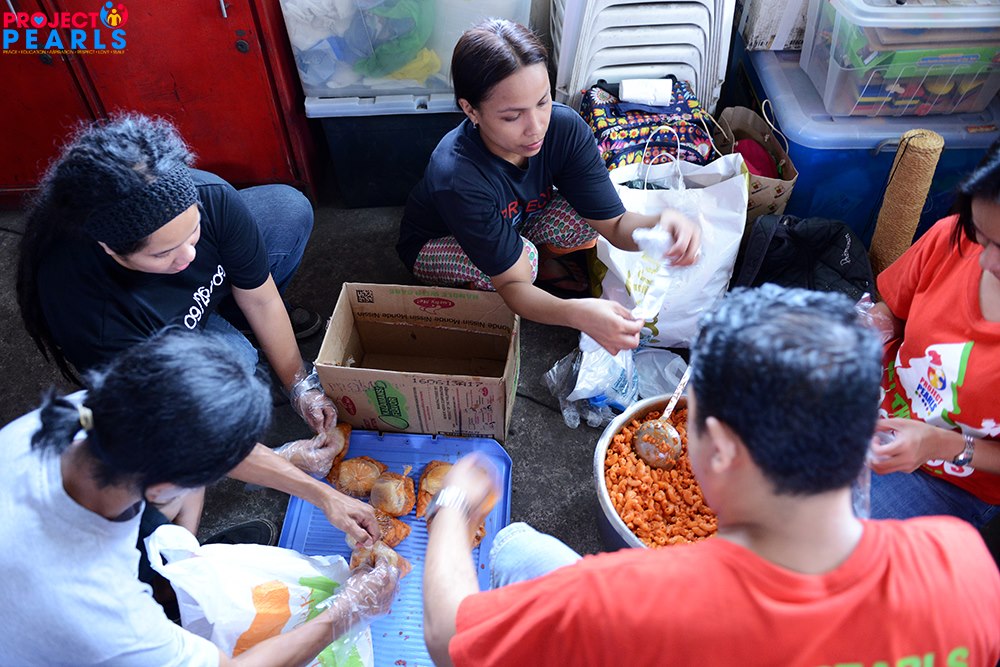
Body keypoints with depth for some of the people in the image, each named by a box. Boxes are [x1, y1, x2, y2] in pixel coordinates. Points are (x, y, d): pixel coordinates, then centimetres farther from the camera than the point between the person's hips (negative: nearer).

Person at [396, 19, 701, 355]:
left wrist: (661, 222, -46)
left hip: (515, 223, 5)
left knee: (585, 216, -24)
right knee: (522, 257, -36)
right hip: (435, 244, -4)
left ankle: (541, 258, 8)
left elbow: (615, 224, -22)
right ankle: (475, 292, -1)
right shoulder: (457, 179, -40)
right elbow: (513, 285, -36)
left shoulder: (565, 126, -27)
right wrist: (575, 313, -57)